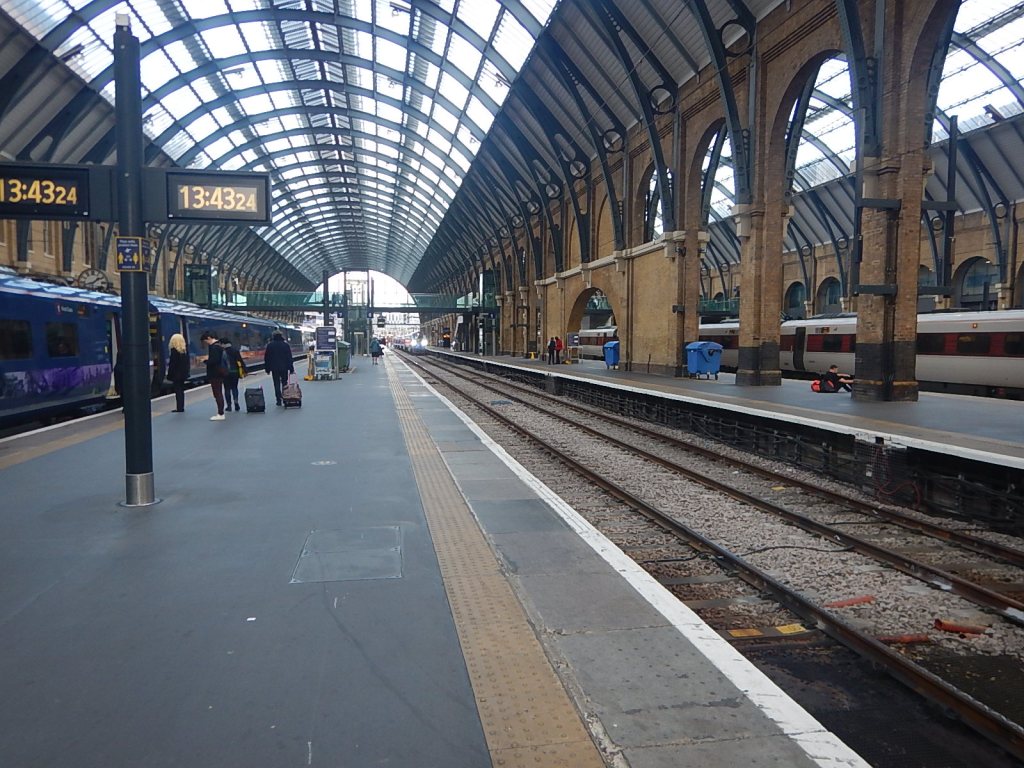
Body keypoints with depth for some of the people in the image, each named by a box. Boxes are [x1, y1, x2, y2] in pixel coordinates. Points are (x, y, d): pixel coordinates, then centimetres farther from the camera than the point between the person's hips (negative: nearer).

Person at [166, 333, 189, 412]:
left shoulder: (174, 351, -15)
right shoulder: (185, 350, 5)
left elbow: (171, 364, -15)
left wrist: (169, 375, -10)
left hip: (176, 374, -7)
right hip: (183, 374, 7)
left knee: (178, 391, -2)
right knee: (181, 390, 14)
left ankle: (179, 408, -1)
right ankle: (181, 407, 17)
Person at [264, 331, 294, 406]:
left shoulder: (270, 345, 0)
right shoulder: (285, 345, -2)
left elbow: (266, 358, 3)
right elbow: (289, 358, -1)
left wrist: (267, 368, 10)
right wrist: (291, 369, 2)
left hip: (274, 368, 0)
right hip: (284, 368, 0)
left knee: (277, 384, 4)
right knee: (284, 383, 12)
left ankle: (279, 400, -2)